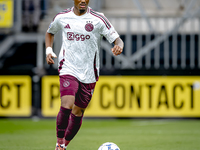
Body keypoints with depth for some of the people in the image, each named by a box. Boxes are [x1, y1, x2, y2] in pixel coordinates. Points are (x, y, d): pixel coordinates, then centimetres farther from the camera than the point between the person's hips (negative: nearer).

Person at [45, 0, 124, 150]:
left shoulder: (98, 19, -5)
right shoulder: (62, 17, 2)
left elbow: (117, 39, -8)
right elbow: (50, 32, 23)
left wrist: (119, 46, -32)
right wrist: (49, 50, 6)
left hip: (89, 74, 1)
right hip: (68, 69, -1)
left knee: (78, 112, 9)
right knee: (67, 105, -22)